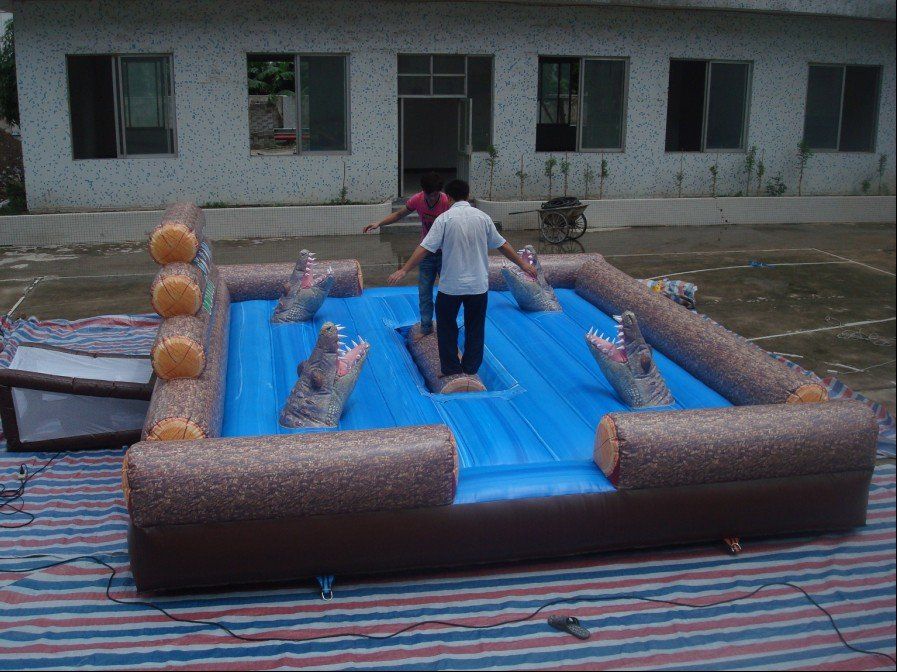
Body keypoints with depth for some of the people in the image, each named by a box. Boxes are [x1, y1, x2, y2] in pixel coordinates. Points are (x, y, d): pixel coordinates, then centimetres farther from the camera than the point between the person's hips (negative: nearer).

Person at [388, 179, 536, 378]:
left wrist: (404, 270, -10)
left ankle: (451, 369, 16)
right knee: (475, 327, 16)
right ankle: (471, 369, 22)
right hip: (478, 285, 3)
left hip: (451, 285, -2)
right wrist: (523, 264, 22)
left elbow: (425, 248, -14)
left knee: (446, 326, 14)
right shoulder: (483, 217, 1)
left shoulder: (445, 218, -9)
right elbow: (502, 245, 9)